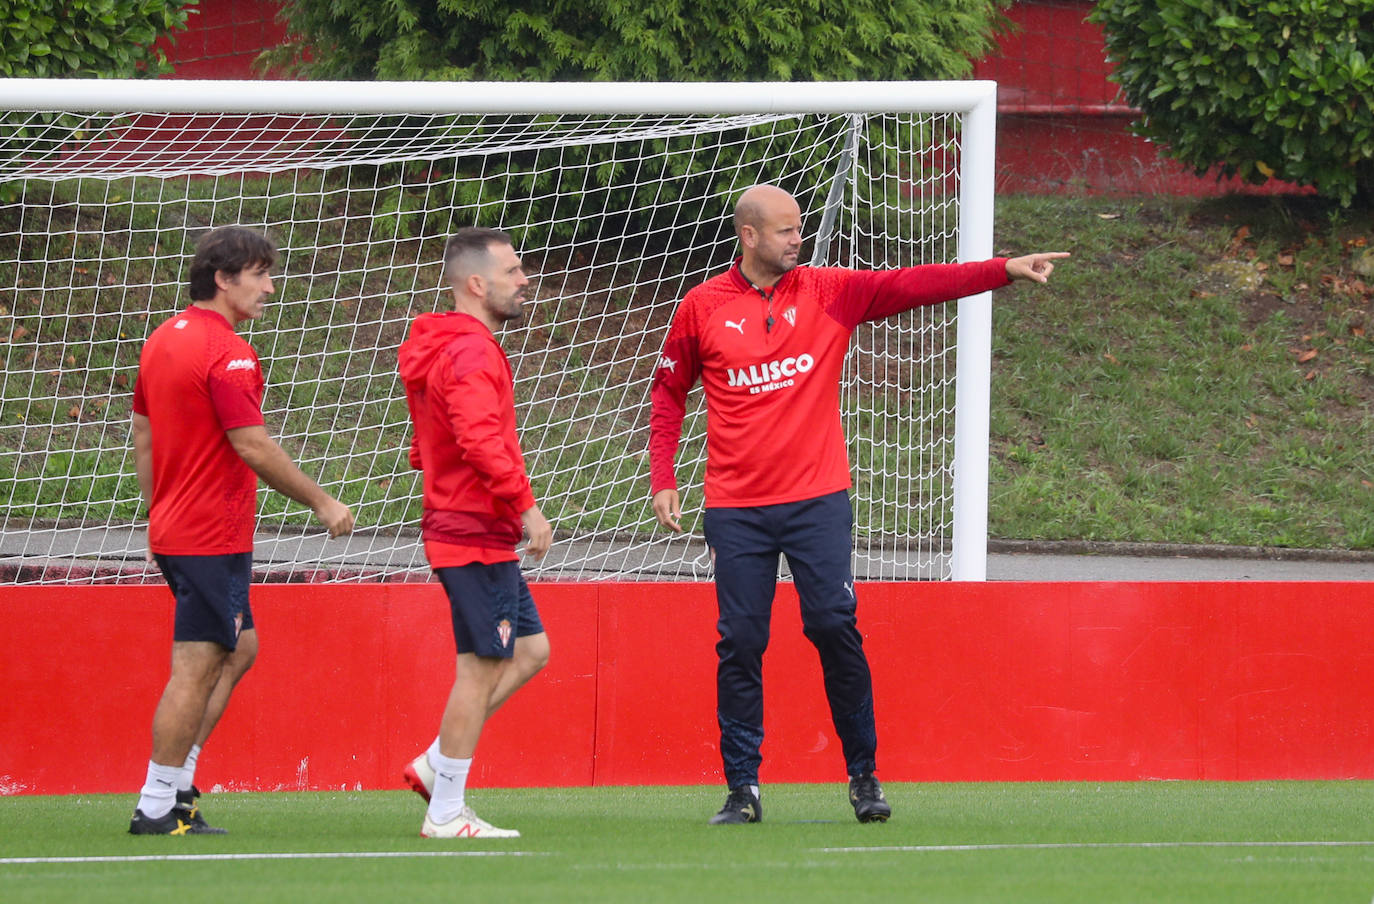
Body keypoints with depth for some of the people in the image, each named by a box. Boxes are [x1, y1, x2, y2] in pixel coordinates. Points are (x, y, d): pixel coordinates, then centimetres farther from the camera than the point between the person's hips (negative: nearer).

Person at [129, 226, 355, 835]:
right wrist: (321, 503, -10)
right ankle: (158, 807, -3)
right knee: (195, 669, -5)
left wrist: (159, 518, 24)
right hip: (215, 536, -10)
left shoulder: (163, 340, 12)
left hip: (173, 529, 10)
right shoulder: (227, 354, -17)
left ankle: (177, 781, 15)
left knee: (239, 649, 18)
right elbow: (253, 449, -19)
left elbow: (142, 438, 17)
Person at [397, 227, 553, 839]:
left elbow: (428, 443, 25)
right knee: (482, 668, -5)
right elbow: (480, 437, -29)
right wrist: (525, 504, -27)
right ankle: (446, 814, -1)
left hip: (468, 533, 11)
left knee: (530, 650, 15)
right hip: (476, 535, -11)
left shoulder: (442, 348, 17)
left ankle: (435, 766, 16)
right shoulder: (471, 353, -16)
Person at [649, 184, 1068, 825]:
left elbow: (911, 286, -3)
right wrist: (662, 478, 6)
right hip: (736, 508, 0)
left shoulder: (828, 292, 5)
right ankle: (742, 789, 5)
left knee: (835, 628, -7)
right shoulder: (702, 307, 3)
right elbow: (668, 392, 14)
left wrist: (1006, 270, -12)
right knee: (740, 643, -2)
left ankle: (863, 776, 5)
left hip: (817, 500, 0)